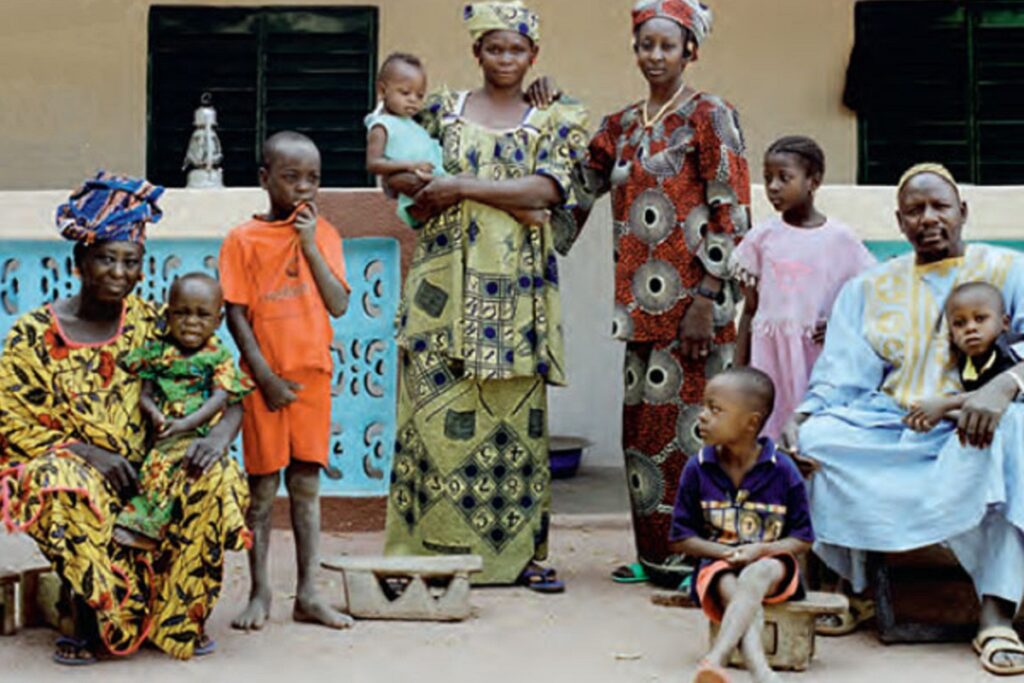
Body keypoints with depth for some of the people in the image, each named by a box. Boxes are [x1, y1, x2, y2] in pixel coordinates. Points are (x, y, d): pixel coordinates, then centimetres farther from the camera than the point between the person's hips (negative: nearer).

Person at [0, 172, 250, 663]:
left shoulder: (150, 324, 2)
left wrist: (220, 436, -21)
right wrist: (86, 452, -20)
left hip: (147, 470, 3)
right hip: (67, 468, -3)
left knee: (217, 476, -24)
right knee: (70, 491, -38)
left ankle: (178, 618, -9)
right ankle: (91, 621, -16)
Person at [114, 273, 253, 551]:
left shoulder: (219, 357, 5)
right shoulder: (157, 352, 12)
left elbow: (220, 398, -6)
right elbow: (145, 394, 9)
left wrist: (185, 424, -19)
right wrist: (155, 415, -15)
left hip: (198, 433, -4)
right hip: (159, 432, 4)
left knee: (162, 461, -28)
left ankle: (142, 525, -27)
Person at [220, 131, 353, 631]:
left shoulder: (322, 234, 7)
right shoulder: (243, 240, -2)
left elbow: (340, 305, -2)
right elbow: (236, 314, -5)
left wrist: (311, 246, -8)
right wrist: (265, 375, -11)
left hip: (313, 373, 3)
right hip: (265, 376, -3)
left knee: (306, 483, 7)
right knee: (262, 486, 3)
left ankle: (308, 594, 13)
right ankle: (259, 594, 13)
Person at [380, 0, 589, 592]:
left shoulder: (551, 123, 9)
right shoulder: (444, 111, 13)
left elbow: (547, 188, -8)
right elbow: (397, 172, 18)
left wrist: (464, 187, -12)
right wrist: (422, 186, -5)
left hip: (516, 290, 0)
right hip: (447, 283, 0)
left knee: (517, 411, 2)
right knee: (439, 409, -4)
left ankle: (521, 550, 9)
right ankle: (433, 548, 2)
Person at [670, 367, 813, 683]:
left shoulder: (782, 470, -4)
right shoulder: (697, 469, 0)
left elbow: (803, 539, 1)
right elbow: (681, 538, 4)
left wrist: (760, 550, -17)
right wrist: (726, 552, -13)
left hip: (771, 563, -1)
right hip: (717, 564, 1)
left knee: (755, 576, -37)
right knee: (735, 592, -34)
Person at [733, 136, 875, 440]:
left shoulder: (839, 238, 0)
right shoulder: (761, 237, 5)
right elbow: (750, 310, 9)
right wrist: (739, 372, 7)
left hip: (819, 355, -1)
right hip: (769, 355, 2)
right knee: (769, 427, 0)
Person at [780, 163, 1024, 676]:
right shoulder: (870, 288, 17)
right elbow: (842, 375, 6)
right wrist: (802, 418, -14)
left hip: (972, 427, -2)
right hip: (890, 430, 3)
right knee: (817, 438, -26)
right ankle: (854, 588, -10)